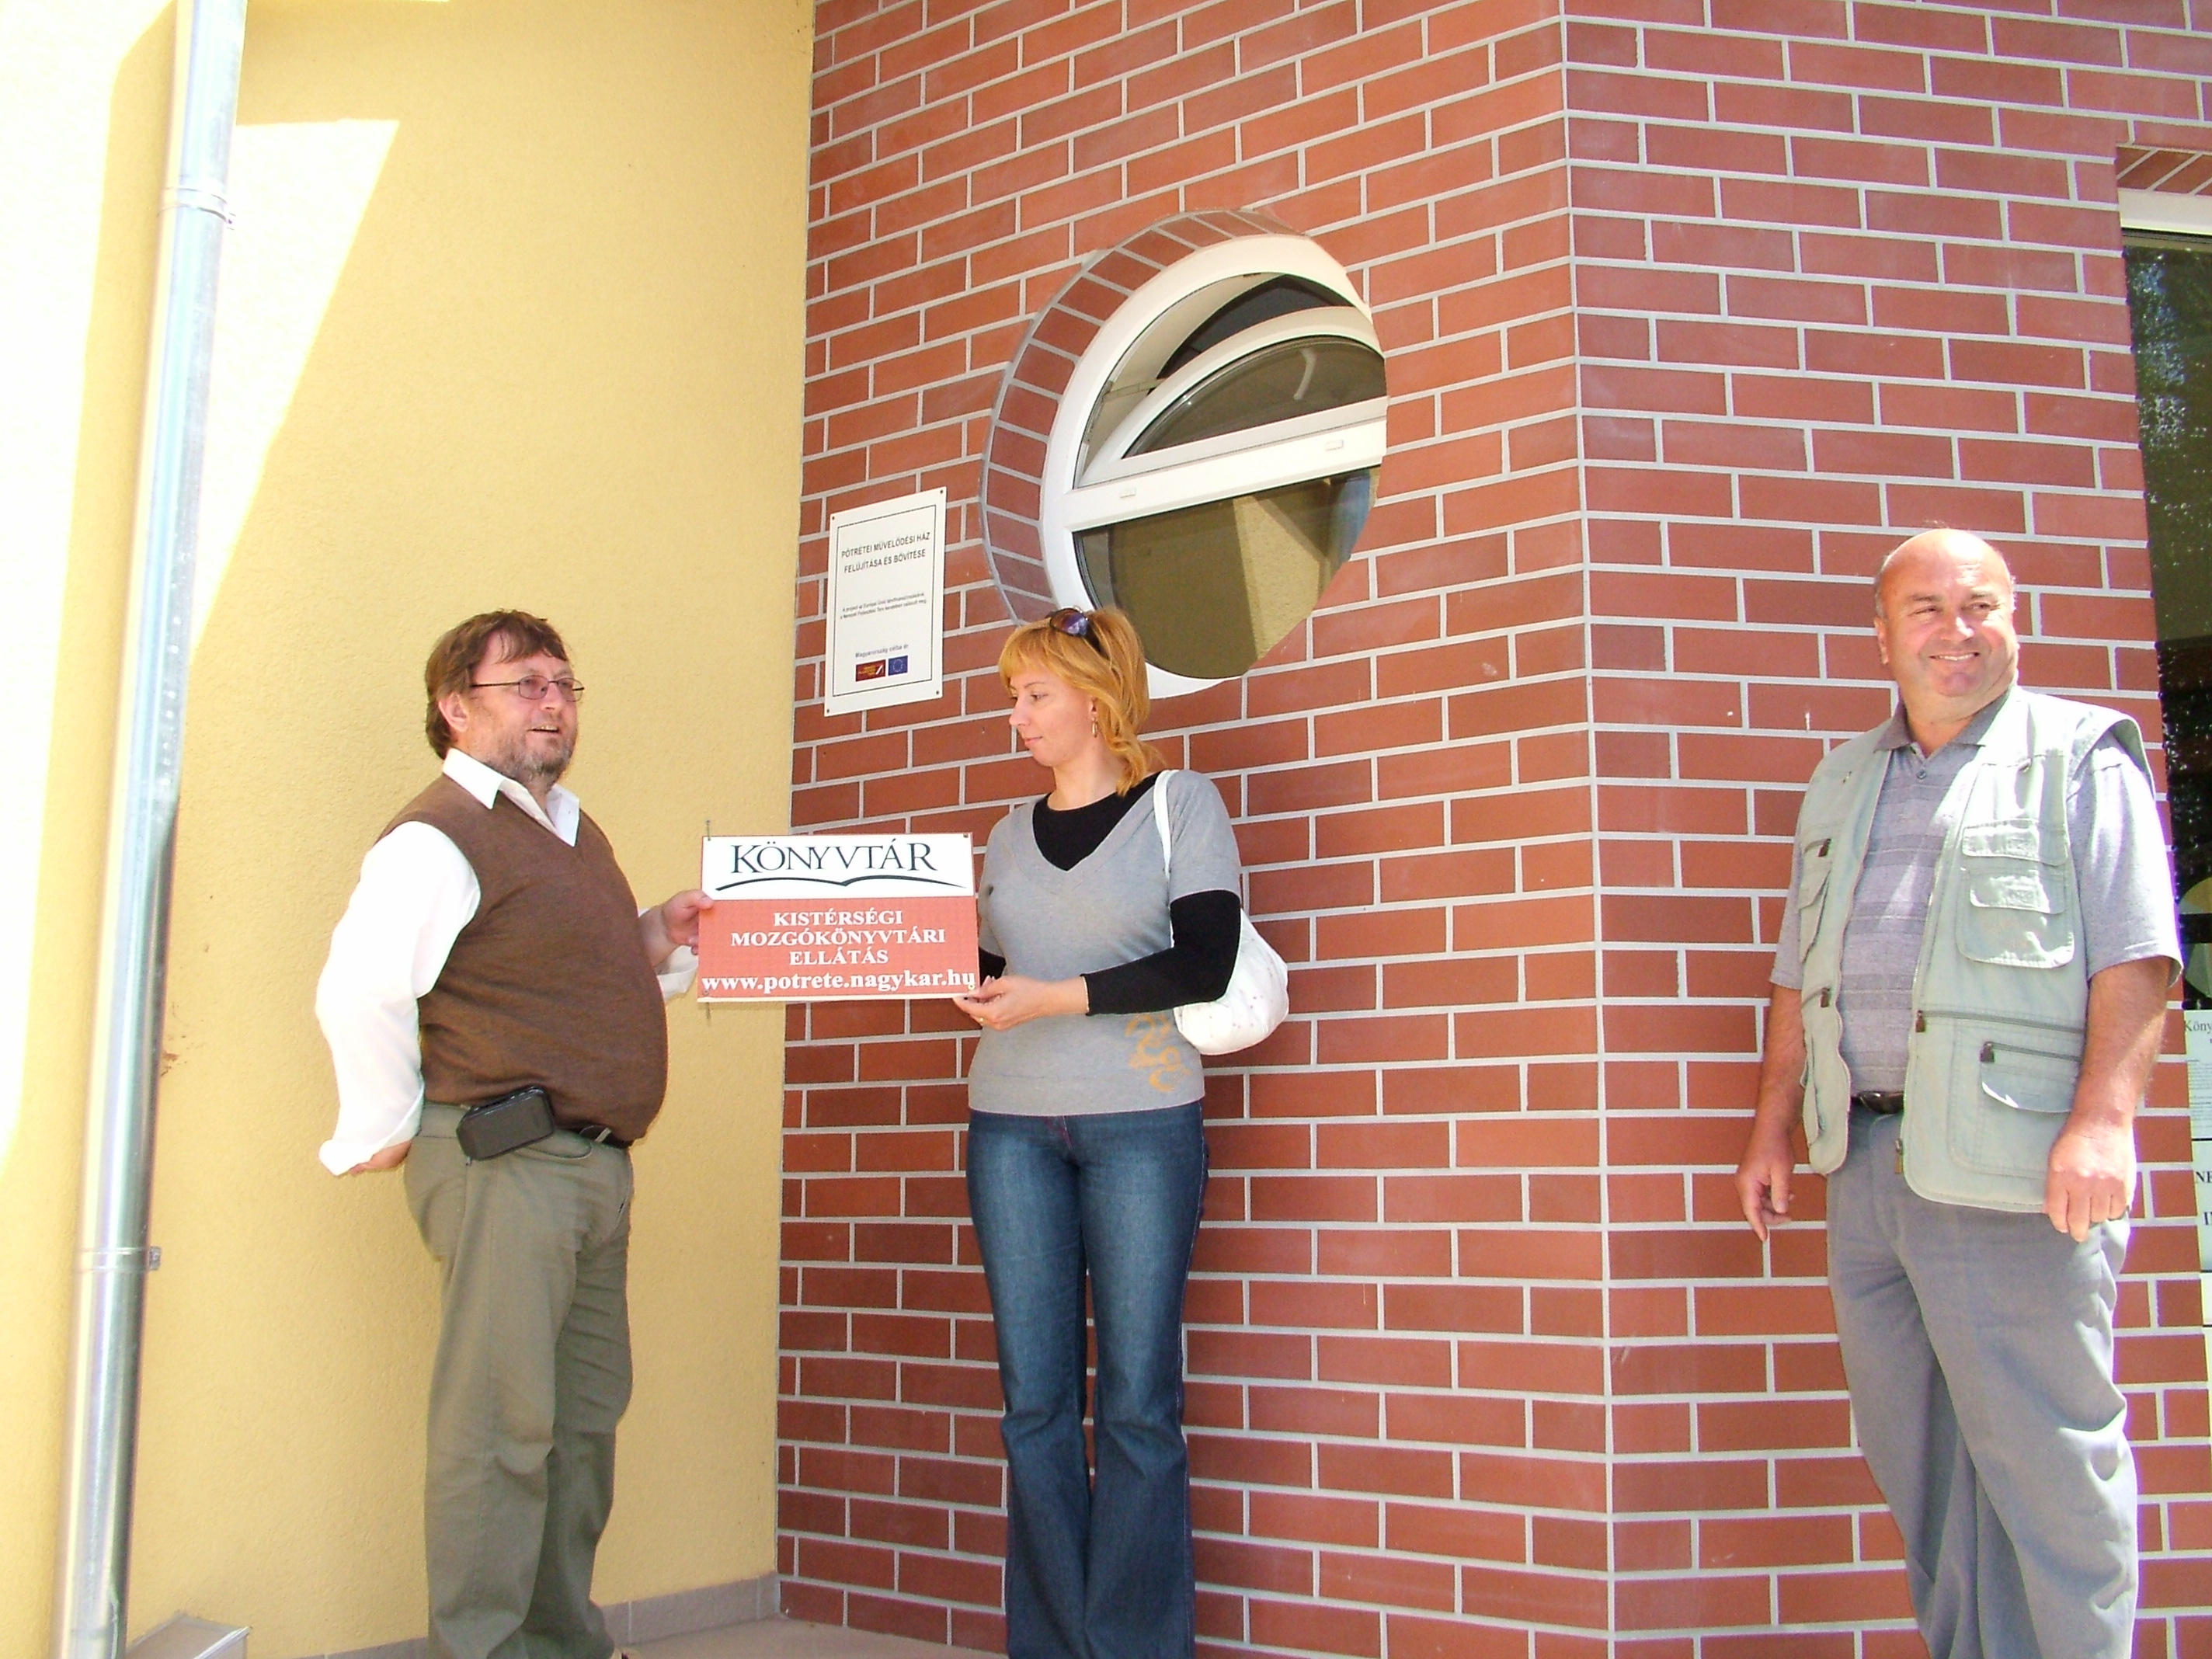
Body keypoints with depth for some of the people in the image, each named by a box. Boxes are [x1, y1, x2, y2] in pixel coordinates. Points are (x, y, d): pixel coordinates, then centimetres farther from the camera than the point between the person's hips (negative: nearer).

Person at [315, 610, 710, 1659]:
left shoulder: (575, 834, 19)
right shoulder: (439, 836, -10)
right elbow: (357, 992, -19)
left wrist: (655, 939, 11)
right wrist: (387, 1131, -12)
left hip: (593, 1163, 9)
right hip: (504, 1163, -9)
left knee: (585, 1417, 14)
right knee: (503, 1427, -5)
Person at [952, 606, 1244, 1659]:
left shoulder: (1181, 804, 3)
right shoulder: (1011, 835, 17)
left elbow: (1203, 965, -8)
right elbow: (991, 976, 17)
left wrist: (1059, 997, -15)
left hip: (1142, 1124, -4)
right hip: (1011, 1126, 4)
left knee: (1137, 1402, -3)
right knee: (1035, 1401, 3)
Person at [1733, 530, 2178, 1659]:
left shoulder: (2078, 754, 1)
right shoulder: (1841, 783, 17)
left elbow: (2136, 957, -8)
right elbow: (1798, 979, 19)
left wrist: (2103, 1119, -19)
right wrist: (1772, 1130, 15)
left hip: (2010, 1169, -6)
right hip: (1865, 1162, 6)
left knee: (2040, 1455, -1)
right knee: (1912, 1450, 13)